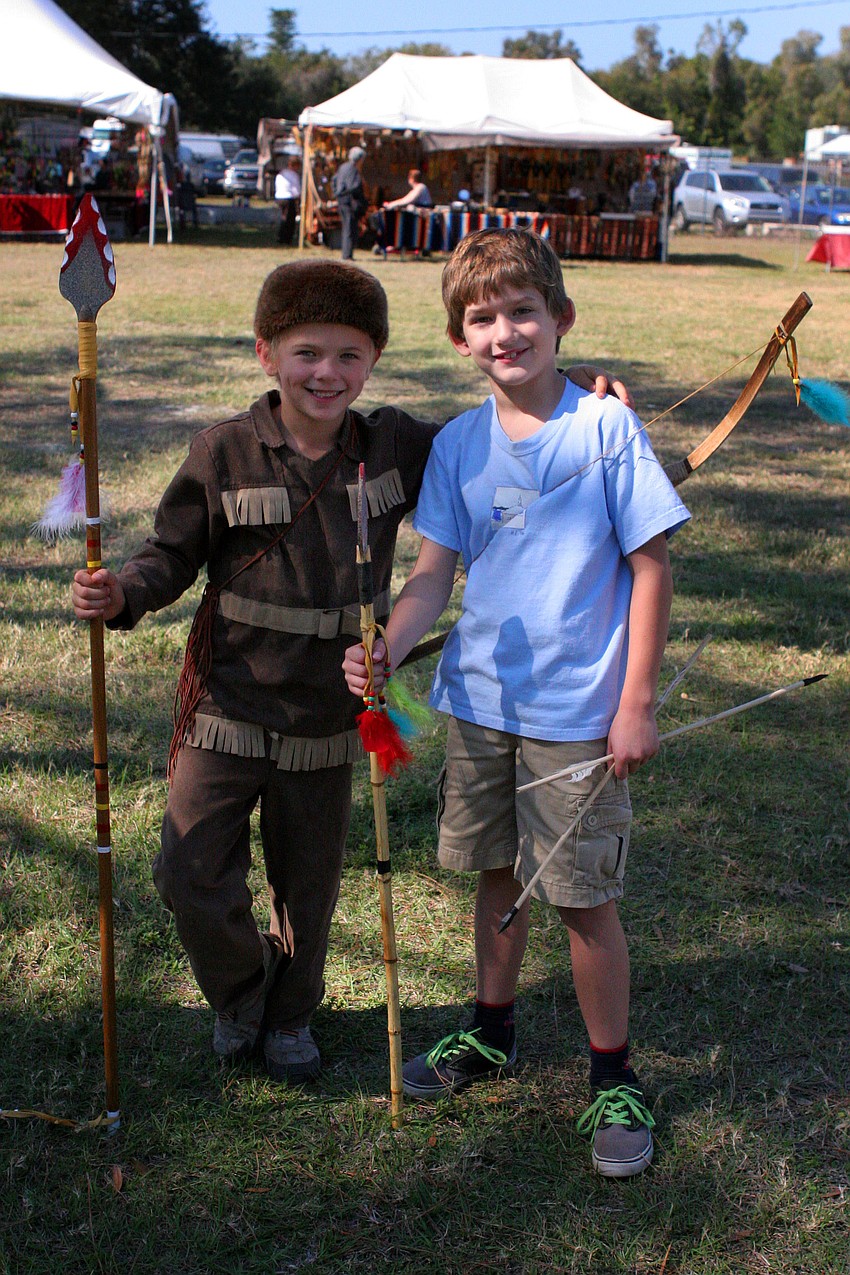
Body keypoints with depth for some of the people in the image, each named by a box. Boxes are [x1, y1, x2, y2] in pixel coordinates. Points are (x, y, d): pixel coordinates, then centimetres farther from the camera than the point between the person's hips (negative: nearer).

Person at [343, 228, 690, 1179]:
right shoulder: (459, 445, 2)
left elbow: (652, 567, -8)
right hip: (478, 700, 4)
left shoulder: (607, 428, -10)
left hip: (577, 712, -4)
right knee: (498, 876, 19)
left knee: (585, 900, 4)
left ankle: (614, 1080, 22)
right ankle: (491, 1035, 39)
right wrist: (384, 649, -18)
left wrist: (637, 704, -10)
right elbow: (434, 572, 1)